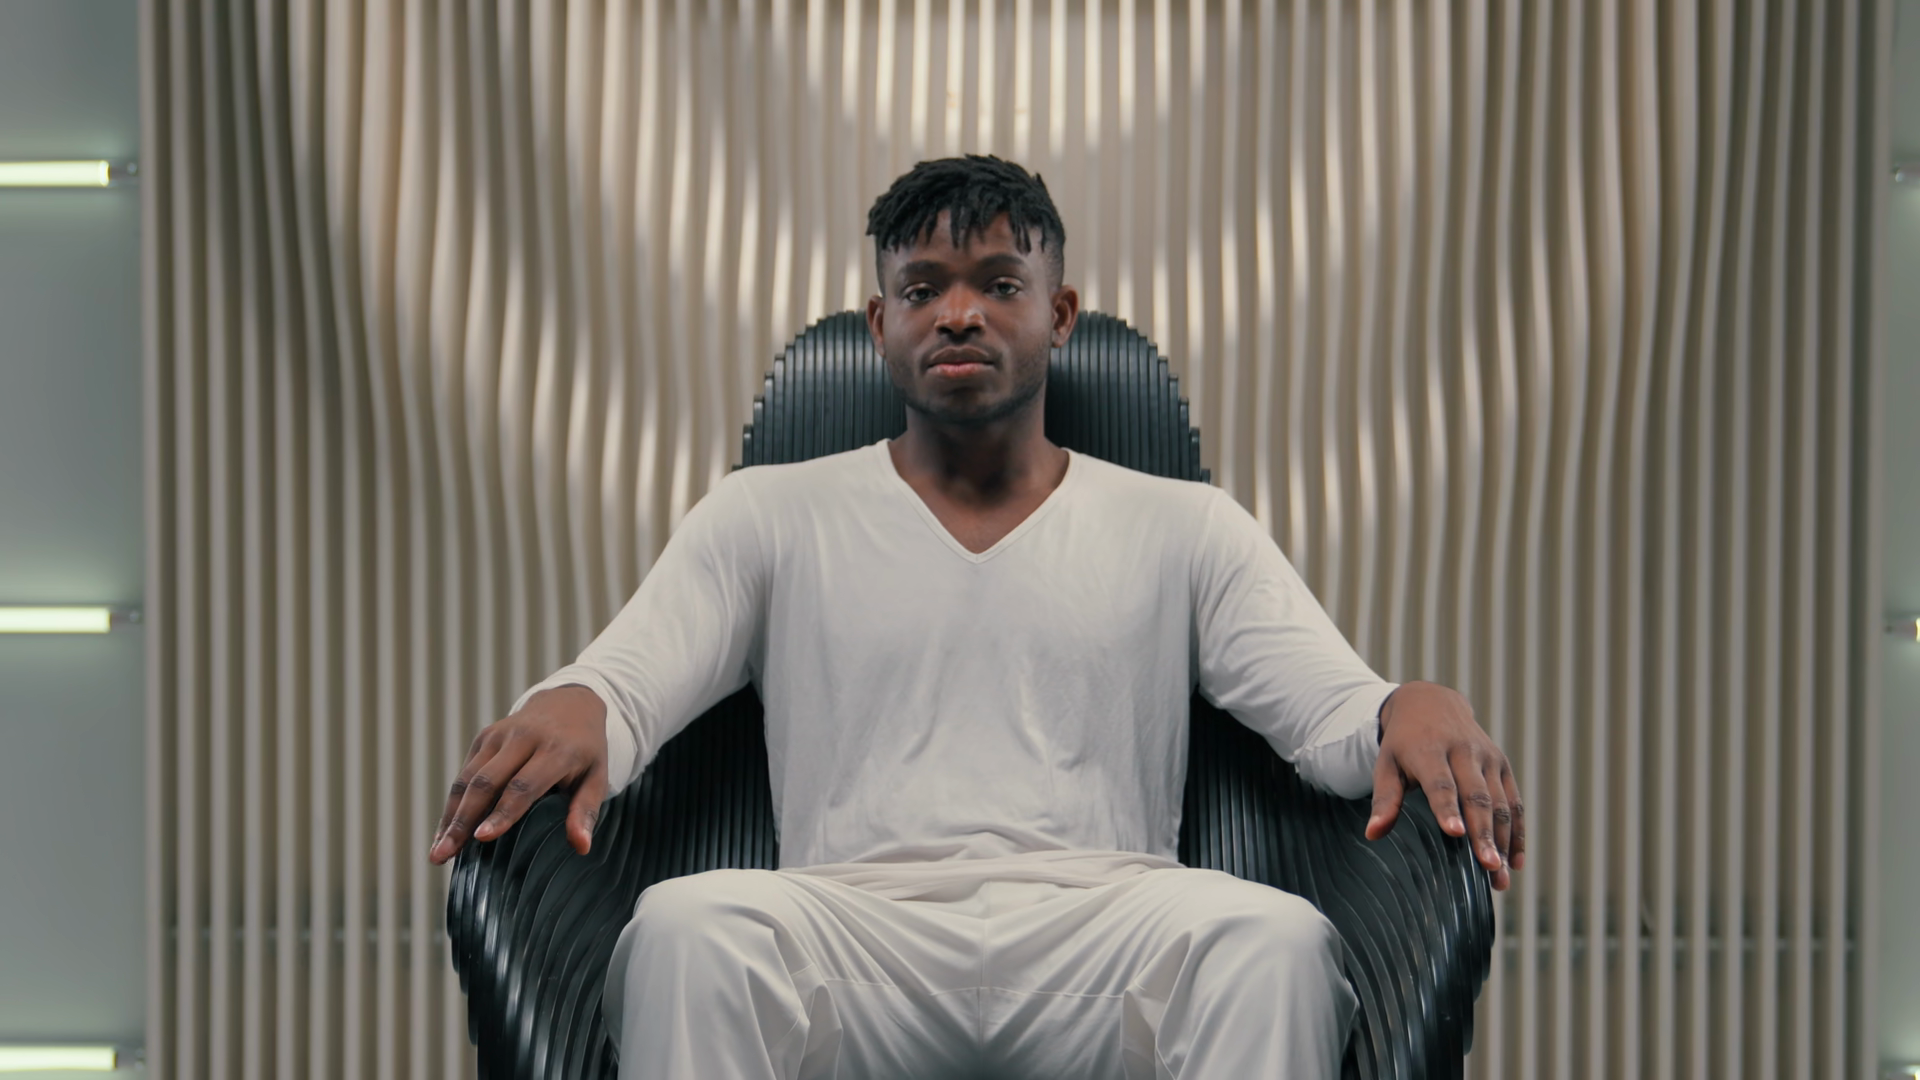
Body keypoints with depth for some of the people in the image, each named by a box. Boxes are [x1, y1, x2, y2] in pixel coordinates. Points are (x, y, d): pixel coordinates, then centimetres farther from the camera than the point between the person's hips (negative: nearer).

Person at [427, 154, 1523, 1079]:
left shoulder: (1184, 528, 18)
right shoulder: (768, 515, 18)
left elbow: (1335, 710, 8)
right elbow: (624, 683, 7)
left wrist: (1416, 707, -18)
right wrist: (568, 709, -20)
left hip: (1102, 927, 1)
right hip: (857, 930, 0)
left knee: (1277, 940, -34)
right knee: (687, 926, -34)